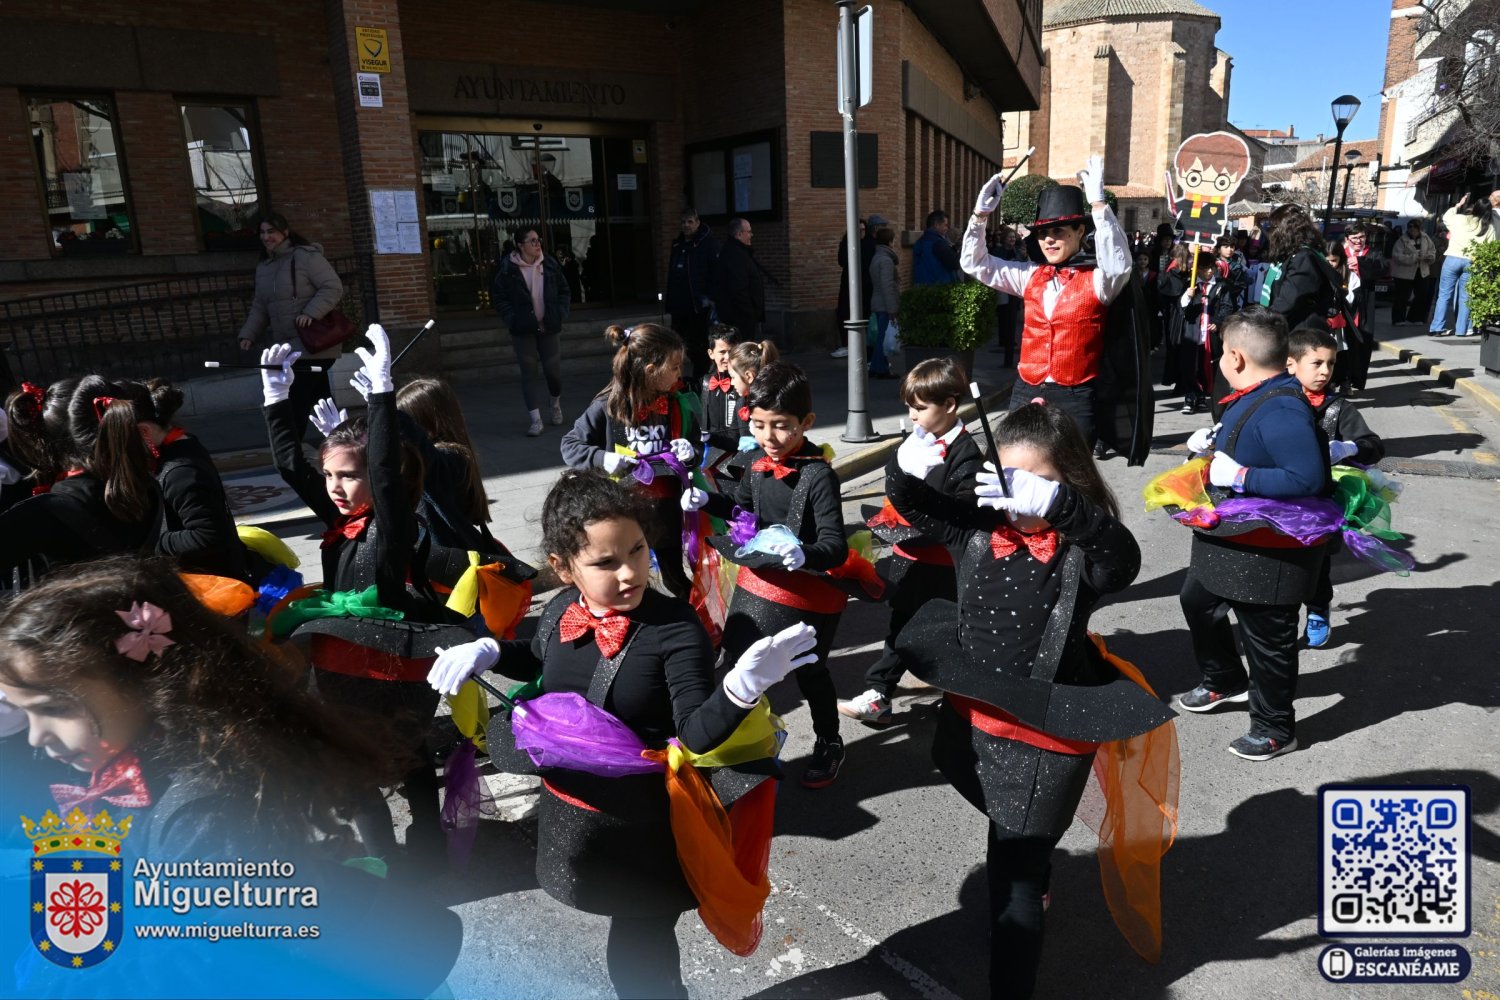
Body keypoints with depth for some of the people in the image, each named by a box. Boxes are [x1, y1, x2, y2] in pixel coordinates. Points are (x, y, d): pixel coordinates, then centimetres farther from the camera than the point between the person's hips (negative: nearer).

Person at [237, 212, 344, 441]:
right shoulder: (263, 267, 18)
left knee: (296, 399, -12)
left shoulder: (306, 256, -7)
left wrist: (311, 313, -25)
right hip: (286, 346, 8)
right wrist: (249, 334, 4)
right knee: (319, 396, 12)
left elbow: (333, 287, -14)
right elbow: (260, 307, 19)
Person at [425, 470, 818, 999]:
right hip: (569, 812, 5)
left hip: (642, 828, -5)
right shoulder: (562, 611, -8)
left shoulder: (676, 626, -24)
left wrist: (742, 685, -44)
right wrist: (488, 651, -2)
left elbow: (697, 733, -26)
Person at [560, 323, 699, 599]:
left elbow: (697, 450, 7)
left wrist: (691, 453, -16)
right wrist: (602, 458, -24)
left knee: (677, 581, 21)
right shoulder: (608, 406, -15)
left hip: (666, 509, 3)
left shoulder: (678, 405, -6)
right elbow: (570, 446, -6)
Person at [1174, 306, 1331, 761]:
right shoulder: (1258, 395, 2)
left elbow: (1308, 479, -36)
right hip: (1232, 538, 11)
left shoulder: (1281, 410, -30)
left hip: (1270, 552, -11)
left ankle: (1276, 729, 29)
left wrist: (1239, 476, -32)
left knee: (1268, 638, 8)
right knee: (1198, 601, 26)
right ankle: (1225, 682, 48)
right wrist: (1215, 443, 6)